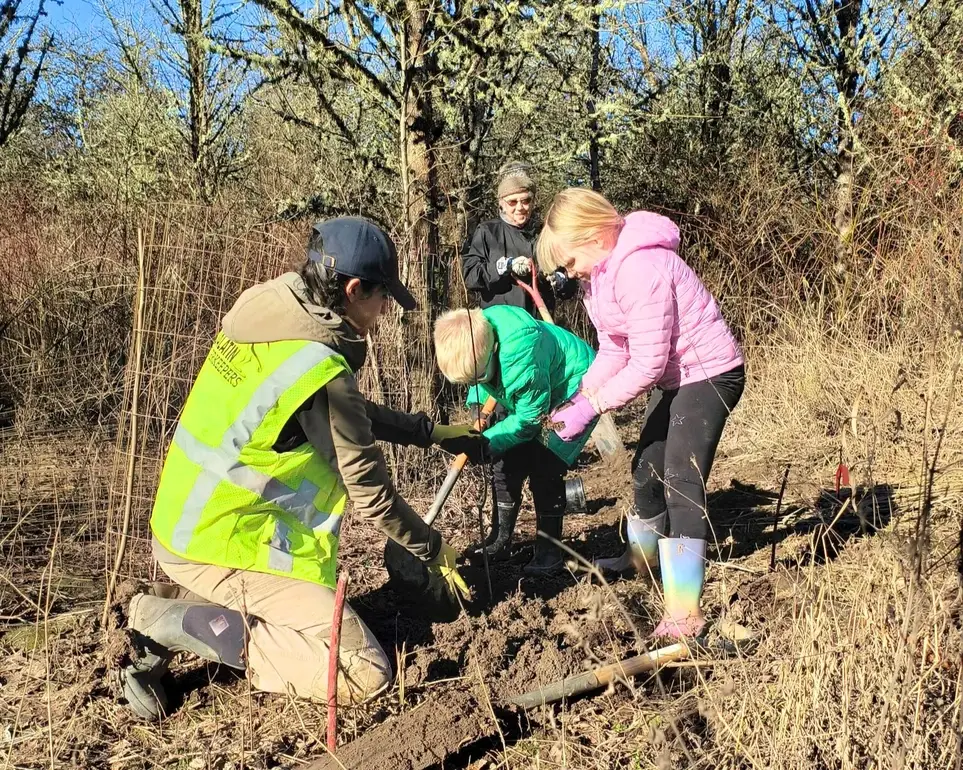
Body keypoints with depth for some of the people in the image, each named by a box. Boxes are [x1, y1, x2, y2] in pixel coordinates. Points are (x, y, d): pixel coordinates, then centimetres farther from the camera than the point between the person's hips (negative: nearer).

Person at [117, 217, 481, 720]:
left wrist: (433, 432, 19)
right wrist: (434, 551, 4)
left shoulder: (266, 306, 3)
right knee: (363, 674, -11)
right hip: (222, 548, -10)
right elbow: (371, 493, -11)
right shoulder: (322, 373, -22)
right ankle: (174, 624, -8)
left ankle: (195, 605, 13)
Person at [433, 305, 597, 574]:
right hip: (537, 395, 8)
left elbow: (529, 420, -27)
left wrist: (486, 443, -24)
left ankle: (549, 552, -3)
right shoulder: (473, 335, -18)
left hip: (574, 389, -8)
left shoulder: (522, 362, -41)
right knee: (510, 462, 5)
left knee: (544, 468, -15)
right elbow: (481, 390, 4)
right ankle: (500, 539, 19)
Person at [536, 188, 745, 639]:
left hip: (709, 373, -10)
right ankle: (644, 558, 46)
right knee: (647, 469, 21)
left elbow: (648, 363, -30)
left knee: (681, 480, -19)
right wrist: (579, 397, -10)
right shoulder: (599, 273, 1)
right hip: (672, 378, 10)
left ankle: (684, 613, -17)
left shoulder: (639, 268, -30)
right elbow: (614, 351, 3)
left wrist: (590, 408, -26)